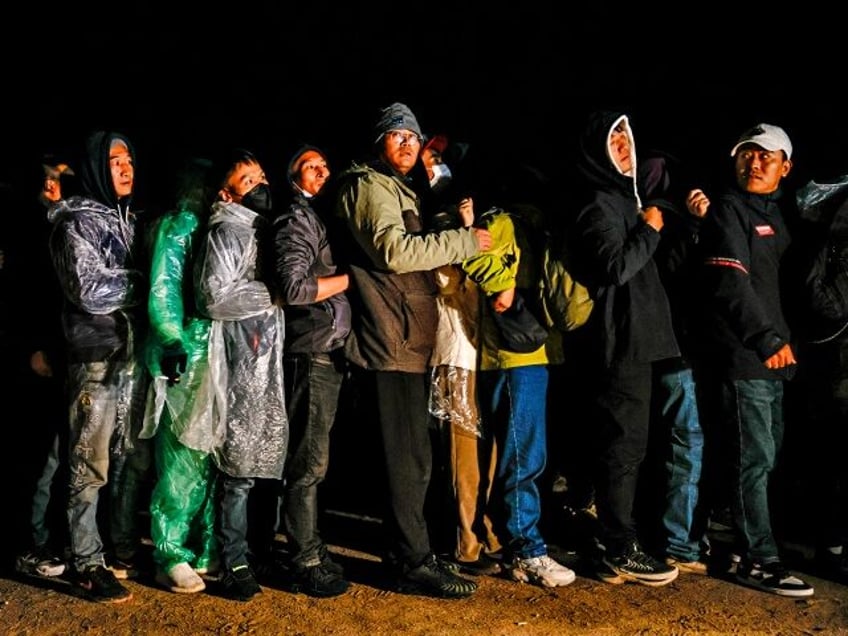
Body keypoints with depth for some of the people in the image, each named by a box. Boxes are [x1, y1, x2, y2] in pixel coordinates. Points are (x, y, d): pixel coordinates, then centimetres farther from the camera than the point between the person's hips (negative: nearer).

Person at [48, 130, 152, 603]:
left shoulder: (130, 220, 16)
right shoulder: (76, 222, -4)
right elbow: (90, 291, -14)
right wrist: (143, 282, -6)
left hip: (136, 353, 7)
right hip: (98, 357, -7)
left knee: (135, 460, 12)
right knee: (91, 468, -1)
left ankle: (126, 551, 25)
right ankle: (88, 564, 9)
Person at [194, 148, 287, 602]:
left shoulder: (268, 227, 19)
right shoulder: (227, 231, -6)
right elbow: (215, 296, -17)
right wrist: (273, 294, -12)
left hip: (275, 357, 8)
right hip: (245, 363, -8)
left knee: (271, 458, 12)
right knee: (240, 466, -3)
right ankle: (234, 564, 7)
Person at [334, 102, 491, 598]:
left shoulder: (401, 191, 24)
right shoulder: (370, 186, -7)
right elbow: (395, 251, -22)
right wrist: (466, 241, -17)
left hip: (413, 341, 10)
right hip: (394, 343, -10)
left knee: (413, 454, 16)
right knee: (410, 458, -6)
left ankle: (408, 548, 27)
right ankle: (416, 564, 2)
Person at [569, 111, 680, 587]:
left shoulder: (624, 198, 21)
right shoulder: (599, 204, -10)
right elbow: (617, 265, -22)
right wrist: (649, 230, -9)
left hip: (636, 342, 10)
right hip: (621, 345, -10)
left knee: (628, 446, 14)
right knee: (624, 448, -6)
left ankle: (623, 542, 24)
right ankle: (619, 554, 1)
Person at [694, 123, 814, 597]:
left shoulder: (779, 211, 17)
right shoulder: (729, 208, -7)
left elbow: (782, 282, 18)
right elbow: (731, 284, -17)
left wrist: (788, 338, 7)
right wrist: (767, 339, -19)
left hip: (774, 355, 8)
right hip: (743, 355, -8)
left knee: (769, 456, 15)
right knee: (755, 459, -5)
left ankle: (753, 537, 28)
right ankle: (759, 560, 2)